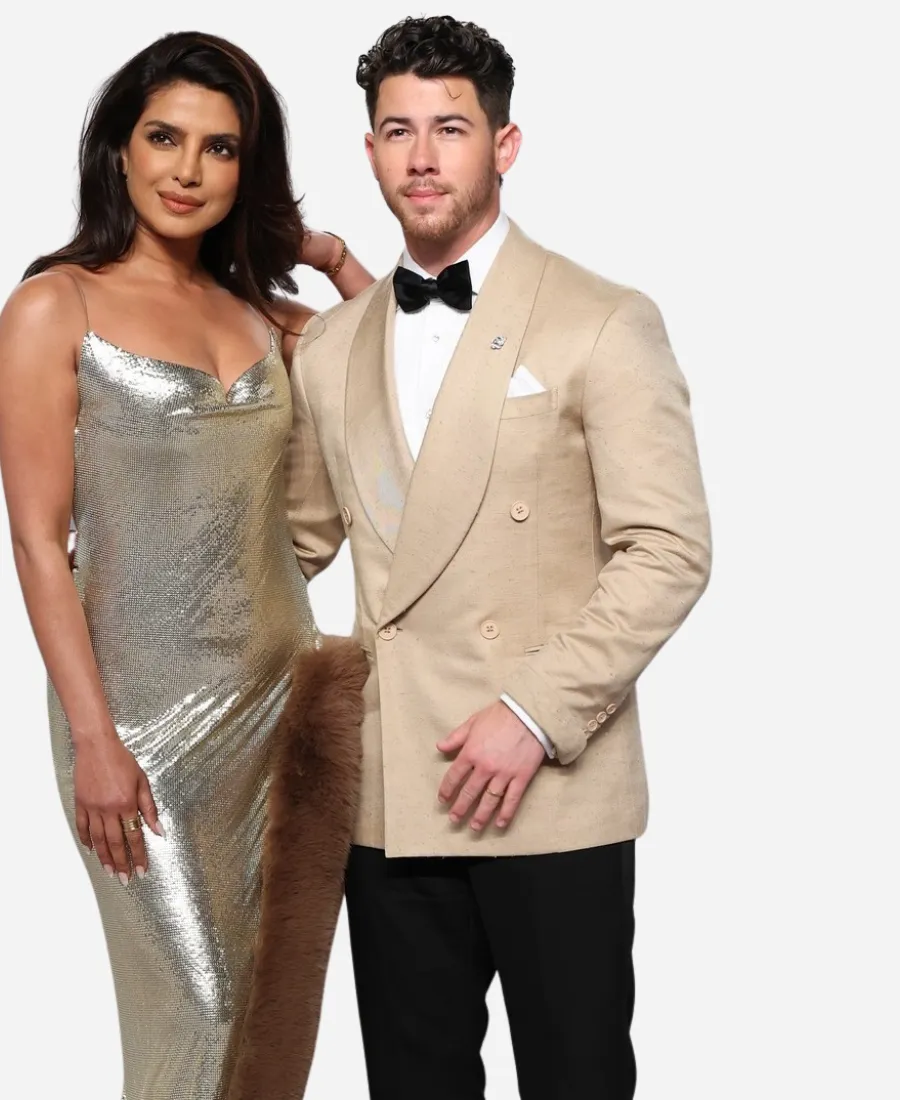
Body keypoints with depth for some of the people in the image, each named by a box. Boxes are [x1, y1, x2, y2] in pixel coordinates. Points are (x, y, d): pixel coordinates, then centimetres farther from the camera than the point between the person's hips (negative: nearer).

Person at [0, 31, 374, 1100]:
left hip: (291, 688, 6)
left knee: (282, 1009, 12)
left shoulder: (260, 311, 10)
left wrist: (335, 259, 8)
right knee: (198, 1014, 1)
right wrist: (93, 739, -14)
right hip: (152, 710, -5)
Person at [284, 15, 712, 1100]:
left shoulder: (604, 326, -5)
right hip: (386, 795, 5)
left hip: (552, 794, -4)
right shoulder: (329, 346, 12)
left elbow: (668, 551, -10)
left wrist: (538, 712, -16)